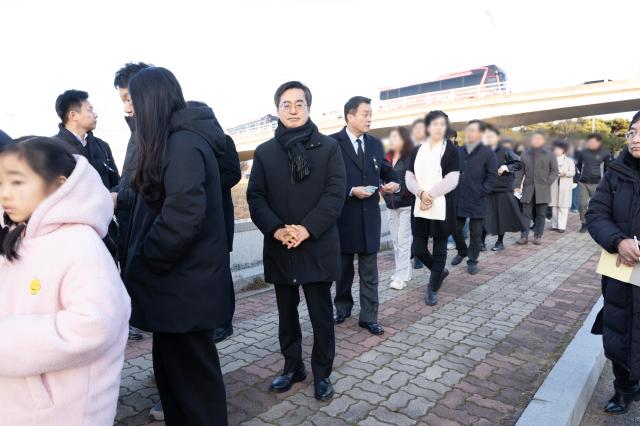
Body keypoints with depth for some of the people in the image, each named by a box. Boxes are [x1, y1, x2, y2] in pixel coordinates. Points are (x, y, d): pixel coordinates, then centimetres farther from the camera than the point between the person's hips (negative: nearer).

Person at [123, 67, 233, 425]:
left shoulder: (182, 143, -17)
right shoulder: (181, 139, 13)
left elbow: (183, 215, -28)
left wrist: (146, 258, -13)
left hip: (184, 282, -9)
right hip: (181, 278, 9)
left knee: (191, 372, 6)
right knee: (173, 366, 20)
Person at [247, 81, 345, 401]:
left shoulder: (328, 146, 1)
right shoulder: (264, 152, 8)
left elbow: (336, 193, -7)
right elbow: (255, 197, 1)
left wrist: (307, 228, -19)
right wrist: (276, 229, -16)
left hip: (317, 246, -2)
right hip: (279, 248, 3)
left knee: (321, 315, 8)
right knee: (286, 314, 16)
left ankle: (322, 373, 25)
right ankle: (292, 367, 34)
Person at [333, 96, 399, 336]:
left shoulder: (376, 144, 9)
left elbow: (386, 171, 14)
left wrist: (394, 184, -8)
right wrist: (351, 191, -21)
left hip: (369, 216, 4)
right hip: (343, 216, -3)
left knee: (369, 271, 7)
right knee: (343, 267, 16)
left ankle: (368, 317, 18)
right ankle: (343, 306, 36)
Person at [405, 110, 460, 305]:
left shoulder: (451, 150, -2)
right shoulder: (417, 150, 10)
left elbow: (451, 180, -11)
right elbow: (409, 177, 3)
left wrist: (430, 195, -15)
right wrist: (421, 193, -14)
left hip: (442, 208, -4)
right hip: (419, 207, 4)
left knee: (439, 249, 4)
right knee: (418, 249, 5)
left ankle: (432, 288, 19)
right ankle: (440, 272, 34)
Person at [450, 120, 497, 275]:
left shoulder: (487, 152, -3)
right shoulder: (458, 151, 9)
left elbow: (492, 175, -4)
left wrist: (482, 192, -12)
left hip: (477, 201, -4)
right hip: (458, 199, 4)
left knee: (475, 232, 4)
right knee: (455, 228, 10)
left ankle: (472, 261, 17)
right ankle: (462, 252, 35)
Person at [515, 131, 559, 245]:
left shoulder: (549, 155, 5)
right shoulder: (525, 155, 9)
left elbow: (554, 171, 6)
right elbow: (520, 172, 8)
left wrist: (547, 183, -6)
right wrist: (517, 186, 0)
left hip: (542, 190, -1)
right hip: (528, 189, 1)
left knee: (540, 214, 4)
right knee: (526, 214, 0)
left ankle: (537, 236, 12)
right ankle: (524, 236, 2)